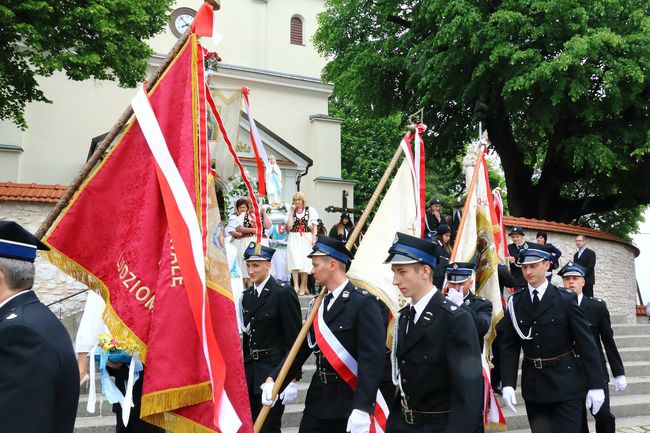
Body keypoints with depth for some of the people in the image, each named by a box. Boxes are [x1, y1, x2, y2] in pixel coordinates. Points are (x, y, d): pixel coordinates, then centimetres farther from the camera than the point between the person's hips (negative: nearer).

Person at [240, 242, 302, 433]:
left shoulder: (283, 292, -12)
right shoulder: (247, 295, 10)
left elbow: (294, 339, -13)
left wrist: (292, 379, -16)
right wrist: (243, 370, 16)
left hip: (274, 371, -7)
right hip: (251, 371, 7)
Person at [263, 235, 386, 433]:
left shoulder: (363, 302, -14)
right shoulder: (319, 304, 10)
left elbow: (372, 358, -21)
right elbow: (303, 347, 9)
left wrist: (362, 409, -27)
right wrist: (273, 379, -2)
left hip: (350, 402, -7)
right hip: (318, 399, 7)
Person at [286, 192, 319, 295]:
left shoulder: (310, 210, 5)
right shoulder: (291, 211, 11)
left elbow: (314, 226, 4)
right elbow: (289, 227, 0)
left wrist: (314, 238, -7)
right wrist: (292, 212, -1)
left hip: (306, 238, -1)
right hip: (294, 238, 1)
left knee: (305, 262, -2)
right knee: (294, 260, -11)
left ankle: (303, 287, 6)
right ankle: (296, 285, -14)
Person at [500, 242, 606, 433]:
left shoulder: (565, 299, -6)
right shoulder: (515, 302, 1)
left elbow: (586, 343, -5)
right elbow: (509, 346, 1)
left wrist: (596, 385, -6)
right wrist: (508, 383, -8)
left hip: (566, 384, -2)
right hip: (533, 386, 3)